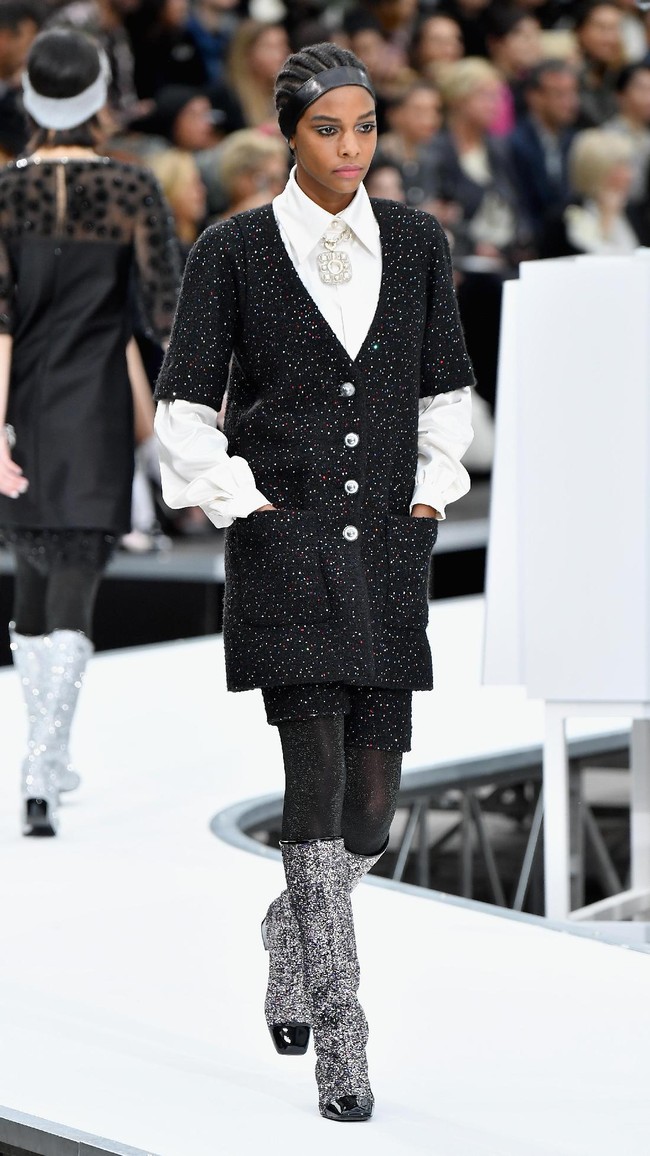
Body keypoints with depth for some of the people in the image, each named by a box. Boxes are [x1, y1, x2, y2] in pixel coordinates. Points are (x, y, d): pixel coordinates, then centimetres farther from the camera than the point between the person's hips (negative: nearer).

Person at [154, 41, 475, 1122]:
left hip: (388, 545, 4)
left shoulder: (417, 243, 8)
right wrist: (237, 501, -5)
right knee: (318, 777, -13)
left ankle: (290, 933, 37)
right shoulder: (233, 250, -1)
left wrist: (433, 491, 7)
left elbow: (447, 387, 18)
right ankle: (340, 1043, -10)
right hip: (286, 545, -4)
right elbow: (184, 400, 3)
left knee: (374, 802, 5)